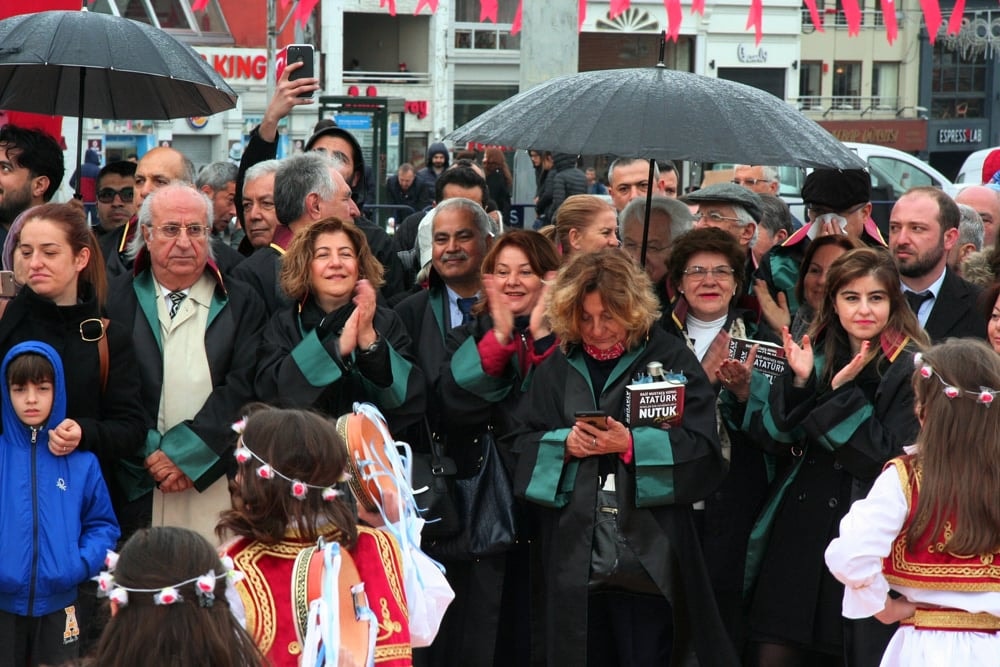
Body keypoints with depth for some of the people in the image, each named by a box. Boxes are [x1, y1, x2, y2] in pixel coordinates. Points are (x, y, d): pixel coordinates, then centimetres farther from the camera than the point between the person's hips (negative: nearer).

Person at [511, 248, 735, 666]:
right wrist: (563, 444, -11)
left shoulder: (669, 359, 1)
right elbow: (524, 445, 10)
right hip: (574, 551, 4)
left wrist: (631, 444, -18)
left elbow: (702, 446, -7)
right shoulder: (558, 367, 13)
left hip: (648, 551, -3)